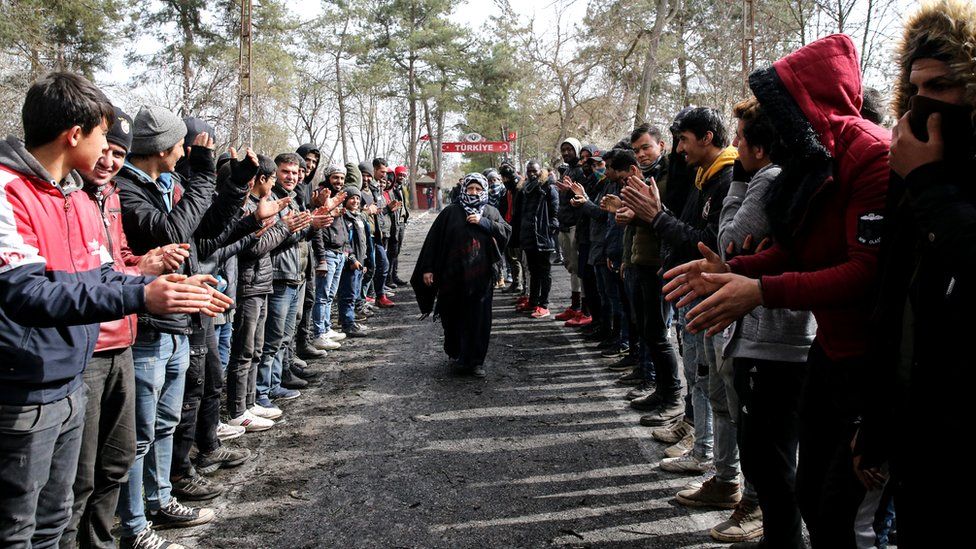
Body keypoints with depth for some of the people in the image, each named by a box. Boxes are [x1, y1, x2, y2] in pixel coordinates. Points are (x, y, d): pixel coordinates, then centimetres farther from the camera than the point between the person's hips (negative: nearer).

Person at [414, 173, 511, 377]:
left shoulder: (491, 213, 9)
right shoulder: (450, 212, 2)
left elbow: (506, 233, -3)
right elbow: (433, 241, 0)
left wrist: (483, 222, -13)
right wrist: (427, 268, -5)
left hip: (481, 278, 1)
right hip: (452, 277, -1)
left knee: (479, 320, -1)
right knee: (453, 318, 9)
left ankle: (476, 361, 8)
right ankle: (454, 352, 30)